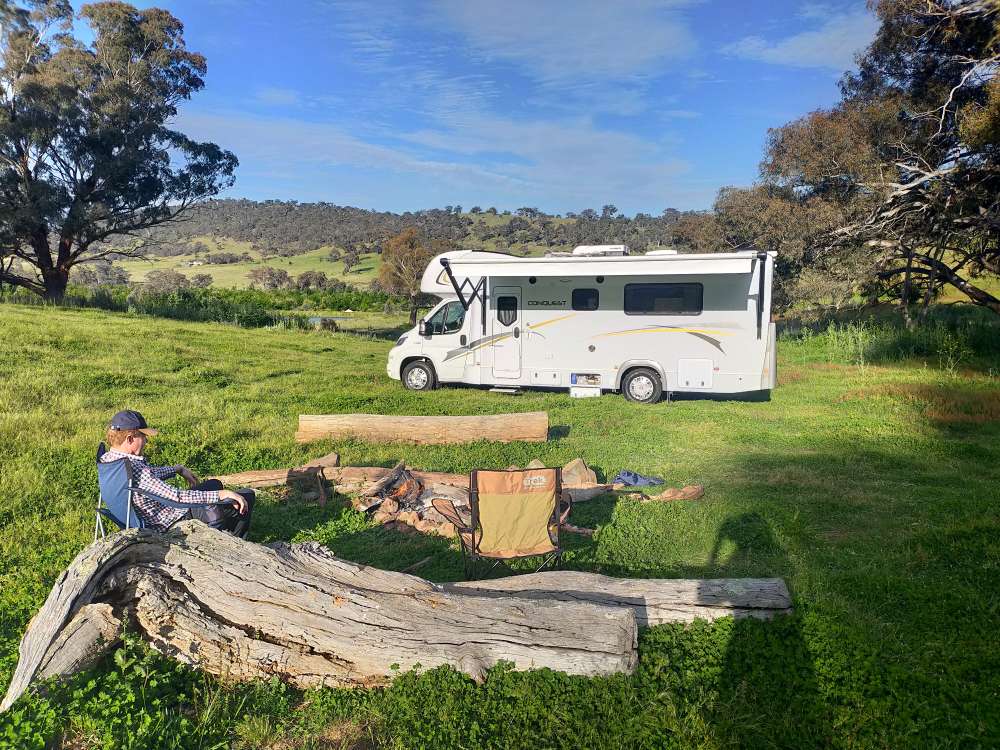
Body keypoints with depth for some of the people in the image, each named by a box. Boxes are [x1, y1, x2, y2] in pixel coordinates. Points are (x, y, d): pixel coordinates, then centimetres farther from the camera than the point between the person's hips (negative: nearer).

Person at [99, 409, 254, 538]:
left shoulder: (107, 458, -4)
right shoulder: (133, 468, -34)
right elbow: (177, 497, -36)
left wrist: (178, 469, 17)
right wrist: (221, 494, -31)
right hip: (174, 521, -10)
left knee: (214, 484, 30)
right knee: (247, 496, -3)